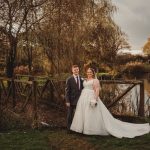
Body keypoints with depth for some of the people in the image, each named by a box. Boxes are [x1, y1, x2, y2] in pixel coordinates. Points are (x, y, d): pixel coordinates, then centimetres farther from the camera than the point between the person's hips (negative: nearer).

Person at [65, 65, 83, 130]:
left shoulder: (81, 79, 6)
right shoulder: (69, 79, -7)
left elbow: (83, 89, 11)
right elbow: (67, 91, -9)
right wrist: (67, 101, -13)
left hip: (80, 100, 4)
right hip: (72, 100, -3)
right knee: (70, 115, 7)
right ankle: (69, 128, 19)